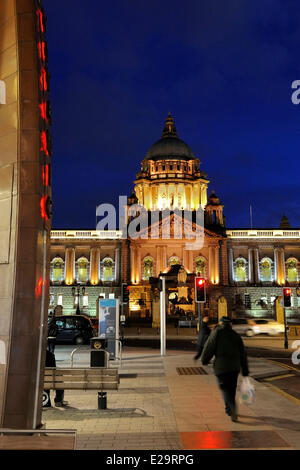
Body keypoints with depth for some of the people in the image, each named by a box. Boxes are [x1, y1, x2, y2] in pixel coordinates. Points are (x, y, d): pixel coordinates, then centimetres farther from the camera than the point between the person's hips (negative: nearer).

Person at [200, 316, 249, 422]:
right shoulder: (236, 335, 12)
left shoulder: (217, 332, 1)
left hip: (221, 366, -4)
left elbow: (209, 347, -4)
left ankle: (233, 409, -16)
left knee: (224, 388, 3)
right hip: (235, 366, 4)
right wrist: (245, 371, 14)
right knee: (232, 388, 17)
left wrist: (204, 360, 12)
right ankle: (228, 409, 28)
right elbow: (243, 355, 11)